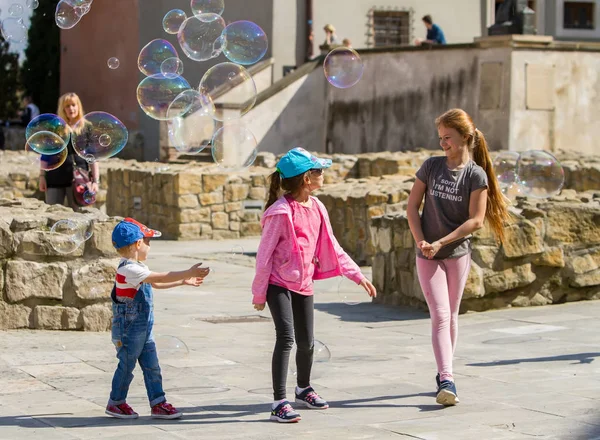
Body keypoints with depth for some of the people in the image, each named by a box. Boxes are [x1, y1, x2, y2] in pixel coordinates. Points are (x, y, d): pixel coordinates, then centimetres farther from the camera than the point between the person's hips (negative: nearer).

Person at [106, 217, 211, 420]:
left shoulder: (136, 267, 11)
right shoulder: (129, 269, -22)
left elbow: (156, 283, 24)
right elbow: (161, 277, -26)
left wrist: (183, 281, 22)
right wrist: (188, 273, -25)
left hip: (143, 327, 9)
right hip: (129, 328, -9)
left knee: (152, 365, 8)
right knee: (127, 365, 2)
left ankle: (158, 403, 10)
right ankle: (116, 403, 16)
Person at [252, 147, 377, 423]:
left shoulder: (316, 208, 4)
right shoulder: (281, 212, -19)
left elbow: (331, 248, 11)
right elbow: (264, 254, -14)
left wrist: (358, 276, 7)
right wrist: (259, 293, -11)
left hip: (304, 285, 7)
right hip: (279, 284, -7)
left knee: (307, 343, 14)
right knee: (286, 338, -17)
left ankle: (303, 389, 39)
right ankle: (279, 403, -14)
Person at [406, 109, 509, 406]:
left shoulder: (476, 175, -7)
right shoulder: (431, 166, 0)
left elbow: (475, 221, -11)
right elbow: (412, 206, 3)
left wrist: (440, 242, -15)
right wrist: (421, 241, -9)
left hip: (457, 253, 0)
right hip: (428, 255, 0)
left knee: (450, 316, 10)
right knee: (440, 315, -9)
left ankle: (443, 373, 26)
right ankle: (447, 380, -18)